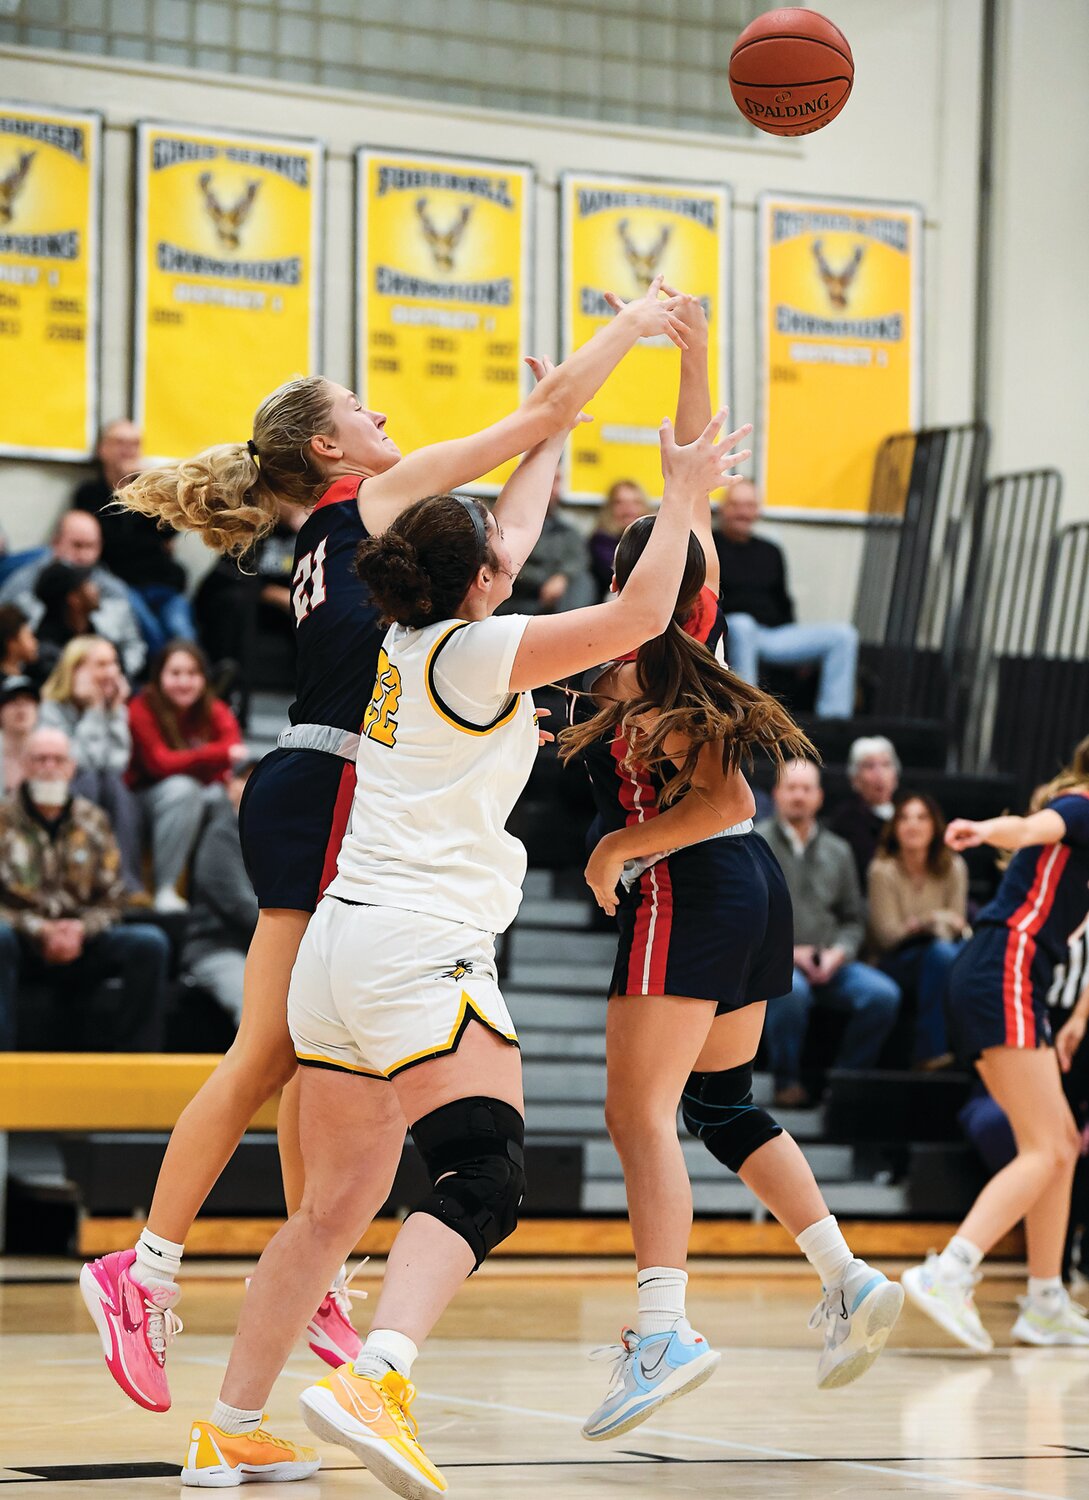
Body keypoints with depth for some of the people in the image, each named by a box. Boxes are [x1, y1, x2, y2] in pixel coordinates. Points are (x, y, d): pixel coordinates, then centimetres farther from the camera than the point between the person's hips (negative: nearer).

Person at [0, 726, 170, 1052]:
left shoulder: (93, 821, 11)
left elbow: (111, 899, 10)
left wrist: (82, 929, -12)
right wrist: (39, 930, -18)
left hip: (81, 940, 3)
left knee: (150, 943, -22)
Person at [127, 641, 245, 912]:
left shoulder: (216, 712, -1)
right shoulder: (142, 709, -15)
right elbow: (160, 762, -26)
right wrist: (222, 753, -36)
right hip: (148, 797, -4)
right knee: (183, 788, -36)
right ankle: (163, 890, -31)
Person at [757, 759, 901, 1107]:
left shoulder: (837, 852, 16)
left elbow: (854, 919, 18)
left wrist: (837, 953, -4)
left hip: (828, 964, 4)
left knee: (884, 994, -22)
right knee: (790, 989, -39)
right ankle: (787, 1082, -17)